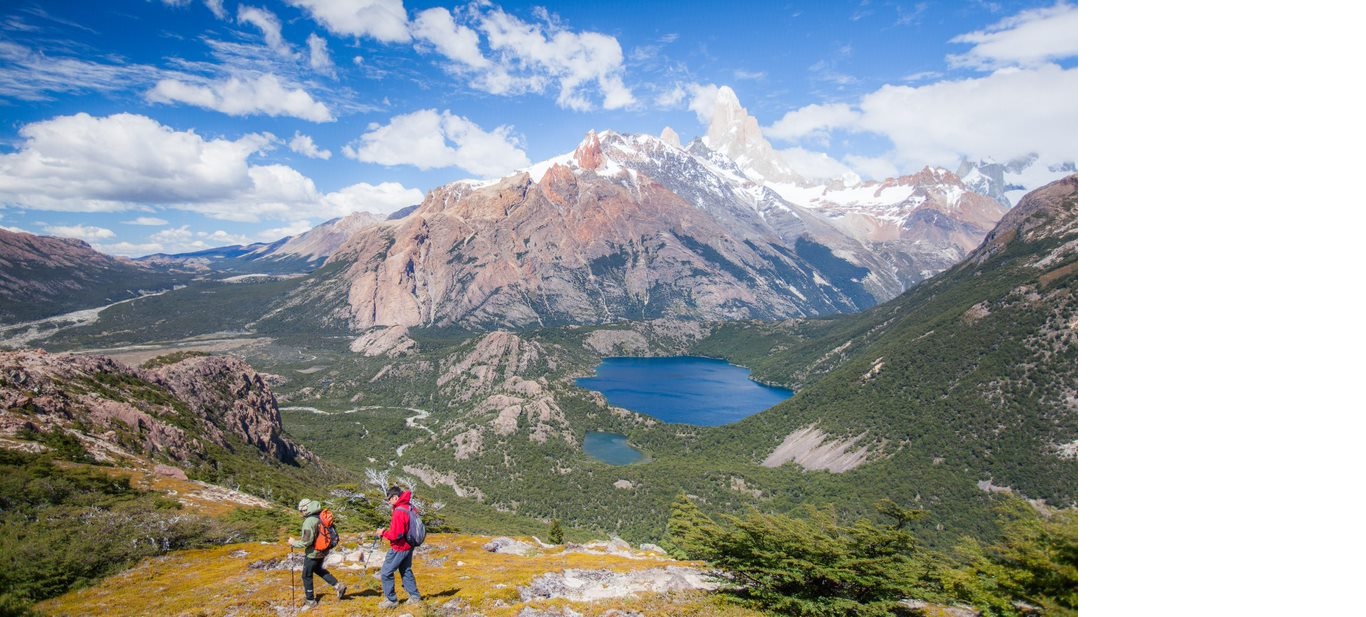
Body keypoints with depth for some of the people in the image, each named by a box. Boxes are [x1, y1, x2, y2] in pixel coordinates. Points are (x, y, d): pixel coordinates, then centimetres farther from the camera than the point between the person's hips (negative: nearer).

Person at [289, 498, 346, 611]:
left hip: (313, 553, -8)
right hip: (322, 551, 8)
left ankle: (310, 601, 24)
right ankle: (338, 586, 24)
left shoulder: (309, 521, -27)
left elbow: (306, 542, -25)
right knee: (318, 569, 28)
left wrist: (294, 543, -10)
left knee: (307, 576, 11)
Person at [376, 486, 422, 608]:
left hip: (399, 548, -9)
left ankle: (391, 600, 13)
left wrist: (383, 533, -8)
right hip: (408, 546, 9)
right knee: (406, 572, 19)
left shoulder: (399, 512, -24)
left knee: (386, 573, 6)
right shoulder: (410, 507, 3)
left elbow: (395, 535, -25)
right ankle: (414, 597, 23)